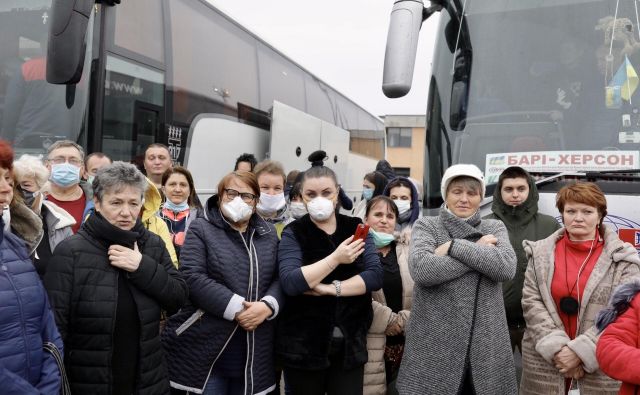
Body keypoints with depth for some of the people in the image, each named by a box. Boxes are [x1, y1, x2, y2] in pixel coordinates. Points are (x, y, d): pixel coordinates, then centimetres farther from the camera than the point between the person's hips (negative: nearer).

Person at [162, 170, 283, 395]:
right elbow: (192, 278, -14)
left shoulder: (268, 234, 11)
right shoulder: (202, 229, -2)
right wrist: (237, 308, -19)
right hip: (207, 346, -4)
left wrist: (268, 305, -15)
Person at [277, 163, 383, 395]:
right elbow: (290, 283, -18)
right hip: (303, 345, -1)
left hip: (350, 344, 2)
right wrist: (336, 258, -23)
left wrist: (331, 289, -16)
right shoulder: (294, 233, -4)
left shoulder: (356, 228, 4)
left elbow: (375, 276, -7)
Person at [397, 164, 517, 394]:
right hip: (433, 347, -2)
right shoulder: (426, 226, 2)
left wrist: (454, 246, -13)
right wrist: (480, 251, -11)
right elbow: (421, 269, -18)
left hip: (486, 347, 2)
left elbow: (506, 267, -11)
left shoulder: (495, 228, 9)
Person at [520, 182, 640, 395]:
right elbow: (531, 302, -2)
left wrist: (580, 351, -15)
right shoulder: (541, 253, 3)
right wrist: (556, 347, -13)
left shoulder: (622, 259, -2)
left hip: (602, 365, -1)